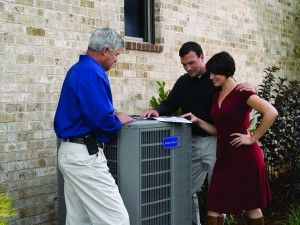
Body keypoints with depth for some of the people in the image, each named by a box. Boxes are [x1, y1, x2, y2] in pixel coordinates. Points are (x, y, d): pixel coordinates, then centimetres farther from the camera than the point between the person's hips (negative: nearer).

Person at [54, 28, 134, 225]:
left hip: (71, 151, 11)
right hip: (85, 154, -11)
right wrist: (118, 120, -3)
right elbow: (102, 119, -23)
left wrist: (112, 114, 12)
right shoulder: (91, 72, -16)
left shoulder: (80, 68, 17)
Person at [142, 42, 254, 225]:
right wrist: (158, 111, -10)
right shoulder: (183, 82, 10)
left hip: (215, 141, -5)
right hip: (192, 142, 5)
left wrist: (249, 90, -25)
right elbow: (170, 104, 11)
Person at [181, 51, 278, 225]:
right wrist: (197, 121, 3)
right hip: (224, 155, 7)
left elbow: (271, 113, -19)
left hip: (244, 155, -7)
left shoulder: (241, 92, -10)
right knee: (214, 207, 6)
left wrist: (253, 138, -16)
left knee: (251, 206, 7)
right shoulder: (216, 96, 14)